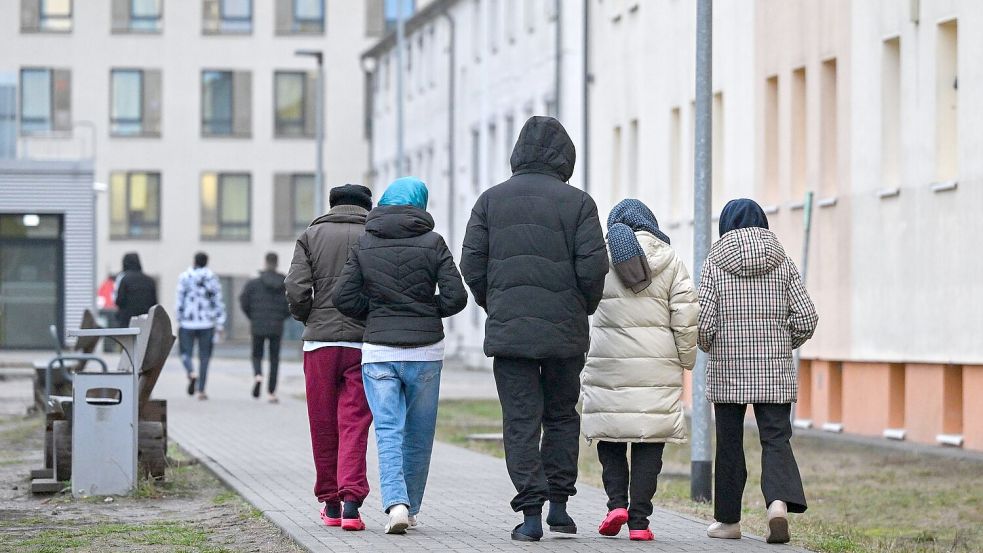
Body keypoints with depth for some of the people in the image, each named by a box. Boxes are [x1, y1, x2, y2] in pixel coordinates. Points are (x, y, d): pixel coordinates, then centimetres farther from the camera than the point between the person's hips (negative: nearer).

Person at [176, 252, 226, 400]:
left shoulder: (184, 277, -2)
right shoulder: (212, 278, 1)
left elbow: (180, 300, -3)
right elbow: (218, 301, 0)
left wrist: (178, 321, 4)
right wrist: (220, 323, 4)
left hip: (187, 322, -1)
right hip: (206, 323, 1)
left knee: (186, 353, 9)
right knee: (204, 356, 8)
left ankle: (191, 373, -22)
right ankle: (201, 390, 6)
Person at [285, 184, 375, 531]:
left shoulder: (311, 236, 7)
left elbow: (297, 290, -5)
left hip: (320, 342, 1)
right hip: (364, 343, -1)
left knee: (323, 425, 10)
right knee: (354, 424, -1)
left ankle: (330, 503, 18)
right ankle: (351, 500, -15)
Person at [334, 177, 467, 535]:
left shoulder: (364, 244, 3)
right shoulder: (432, 243, -2)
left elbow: (345, 297, -1)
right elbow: (456, 297, -7)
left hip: (378, 352, 1)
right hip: (425, 350, 0)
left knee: (388, 431, -3)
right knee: (419, 434, 12)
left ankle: (396, 502, -22)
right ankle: (410, 508, 20)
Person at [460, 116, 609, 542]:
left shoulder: (491, 200, 5)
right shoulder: (577, 203, -2)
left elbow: (472, 265, 2)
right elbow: (593, 268, -8)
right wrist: (583, 309, 10)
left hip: (508, 330, 1)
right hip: (564, 331, -1)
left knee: (521, 421, 1)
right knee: (562, 416, 15)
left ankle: (531, 512, -5)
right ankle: (558, 502, 13)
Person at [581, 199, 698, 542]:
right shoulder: (668, 259, 5)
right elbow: (685, 314, 1)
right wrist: (686, 359, 9)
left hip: (608, 363, 0)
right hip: (657, 367, 0)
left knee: (609, 433, 12)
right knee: (649, 440, 3)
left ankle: (616, 502, -4)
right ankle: (639, 520, -1)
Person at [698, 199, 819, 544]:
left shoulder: (715, 263, -2)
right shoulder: (782, 263, 3)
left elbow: (703, 322, -8)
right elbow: (806, 318, -2)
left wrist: (709, 347, 12)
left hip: (727, 371, -1)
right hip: (775, 372, 1)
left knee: (729, 444, 9)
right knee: (776, 439, 1)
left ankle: (728, 520, 17)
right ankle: (779, 502, -24)